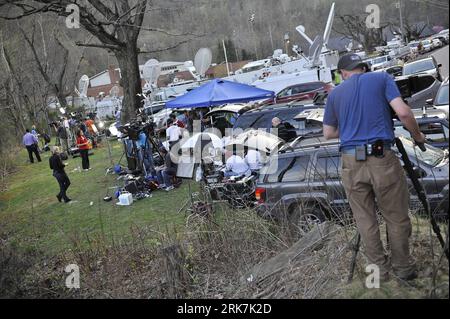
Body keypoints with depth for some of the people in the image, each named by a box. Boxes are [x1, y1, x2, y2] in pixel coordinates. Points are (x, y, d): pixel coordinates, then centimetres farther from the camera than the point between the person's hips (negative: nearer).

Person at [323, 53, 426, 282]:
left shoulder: (335, 94, 14)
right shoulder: (382, 78, 7)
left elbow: (328, 133, 17)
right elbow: (403, 112, -7)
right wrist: (417, 136, 9)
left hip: (351, 162, 2)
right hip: (382, 158, -2)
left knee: (365, 219, 13)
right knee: (396, 217, 12)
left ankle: (380, 269, 22)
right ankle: (403, 268, 24)